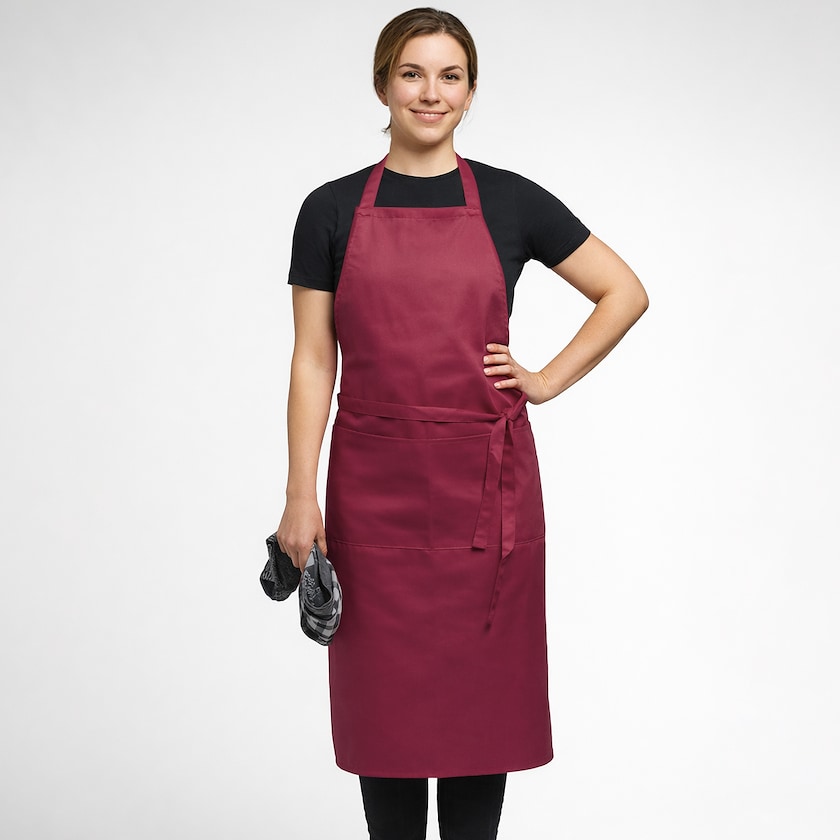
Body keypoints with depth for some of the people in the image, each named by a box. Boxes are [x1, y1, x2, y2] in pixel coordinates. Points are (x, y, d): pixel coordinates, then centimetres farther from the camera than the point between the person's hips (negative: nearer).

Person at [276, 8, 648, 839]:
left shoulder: (511, 202, 2)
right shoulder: (333, 210, 3)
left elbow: (624, 293, 9)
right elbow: (312, 361, 1)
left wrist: (546, 381, 0)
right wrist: (301, 495, -6)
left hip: (484, 479, 0)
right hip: (375, 483, 0)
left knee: (481, 685, 7)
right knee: (384, 691, 7)